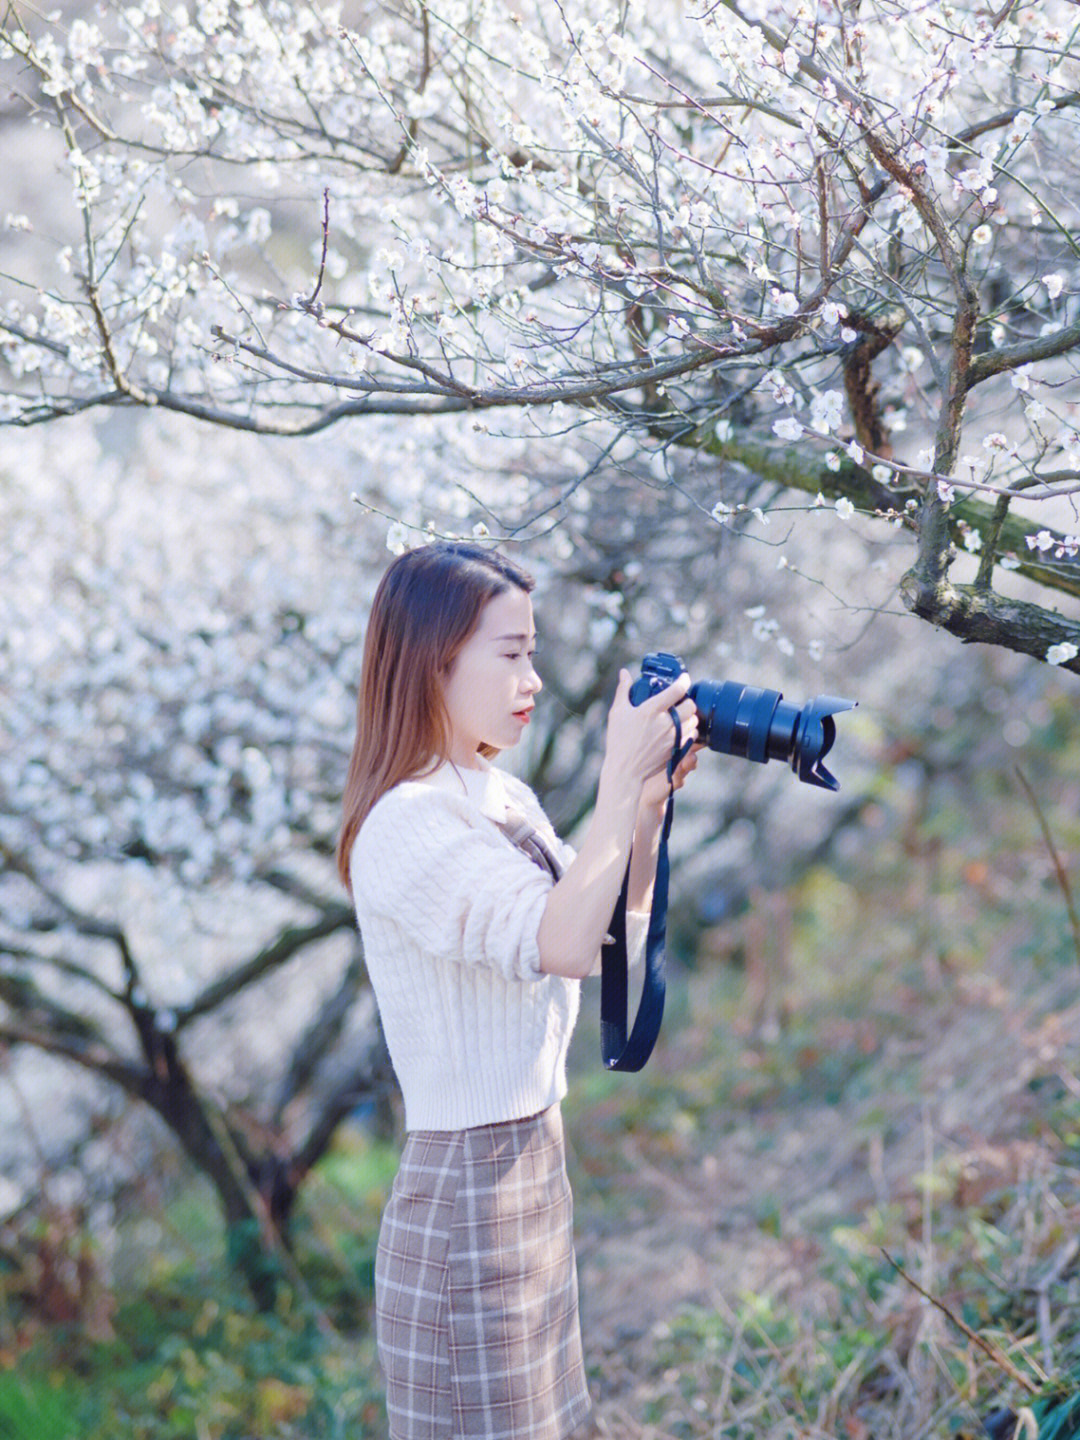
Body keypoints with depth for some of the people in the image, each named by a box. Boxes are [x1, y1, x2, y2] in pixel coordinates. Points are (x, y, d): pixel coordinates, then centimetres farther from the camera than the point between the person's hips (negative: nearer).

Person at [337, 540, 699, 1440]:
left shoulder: (502, 796, 10)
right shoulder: (406, 823, -19)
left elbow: (616, 936, 14)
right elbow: (562, 943, -30)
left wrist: (650, 806, 2)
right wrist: (620, 783, -23)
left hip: (535, 1168, 9)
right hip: (467, 1188, -9)